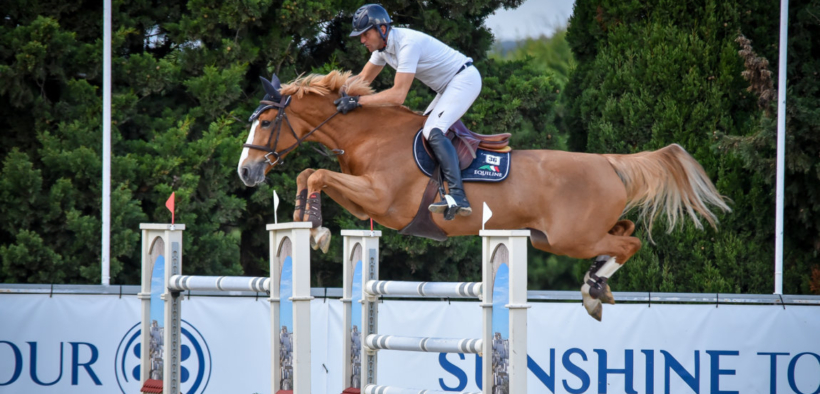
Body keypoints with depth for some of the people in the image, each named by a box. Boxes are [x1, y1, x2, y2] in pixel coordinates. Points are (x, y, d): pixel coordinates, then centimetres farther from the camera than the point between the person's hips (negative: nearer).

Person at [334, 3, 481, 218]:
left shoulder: (407, 44, -27)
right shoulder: (382, 46, 3)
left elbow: (398, 95, -31)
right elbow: (363, 79, 15)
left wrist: (357, 101, -31)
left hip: (465, 79, -11)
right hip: (448, 86, 11)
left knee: (433, 131, -24)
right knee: (422, 130, 13)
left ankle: (457, 196, -36)